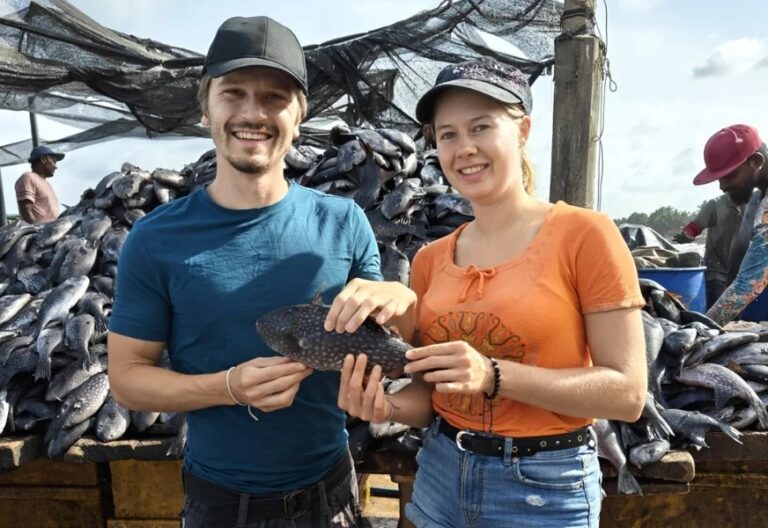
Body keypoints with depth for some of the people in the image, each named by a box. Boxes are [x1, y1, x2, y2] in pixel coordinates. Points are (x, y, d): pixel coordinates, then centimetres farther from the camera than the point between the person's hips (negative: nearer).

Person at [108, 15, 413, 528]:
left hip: (330, 486, 2)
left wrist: (399, 301, -24)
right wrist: (229, 387, -24)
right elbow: (127, 376, -7)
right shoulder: (156, 239, -12)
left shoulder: (343, 222, -9)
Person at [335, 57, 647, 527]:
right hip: (440, 473, 4)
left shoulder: (584, 235, -13)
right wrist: (388, 406, -14)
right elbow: (430, 390, 6)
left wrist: (494, 375, -24)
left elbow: (628, 393, -14)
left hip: (546, 487, -4)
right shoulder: (430, 259, 0)